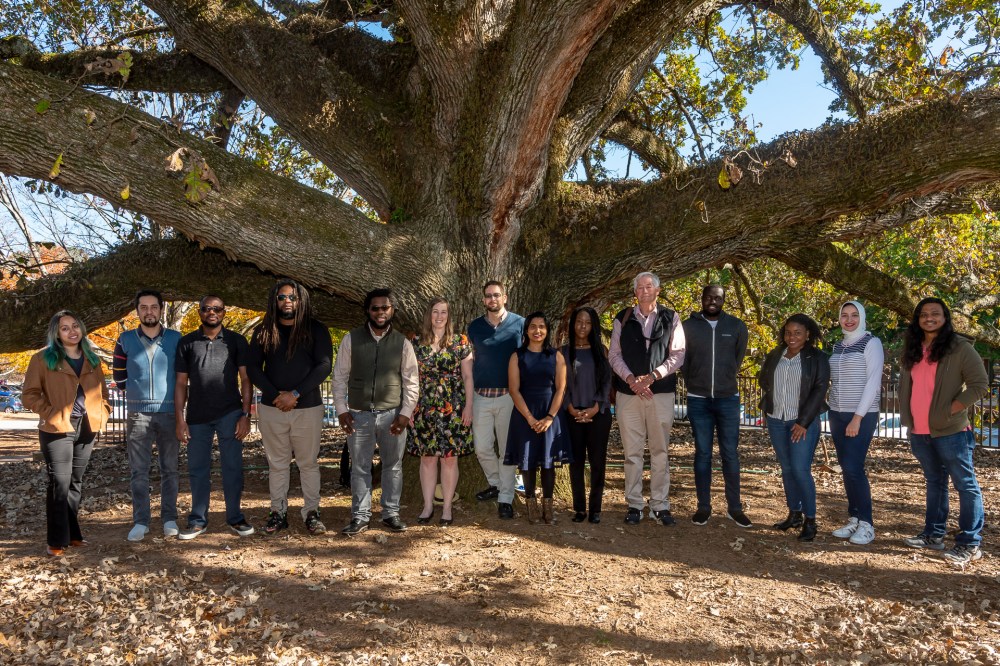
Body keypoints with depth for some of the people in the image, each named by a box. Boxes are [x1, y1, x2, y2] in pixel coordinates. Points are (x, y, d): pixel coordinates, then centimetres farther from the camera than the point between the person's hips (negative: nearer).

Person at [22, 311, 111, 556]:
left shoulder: (92, 359, 11)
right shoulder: (43, 359, -4)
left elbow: (102, 391, 18)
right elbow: (29, 395, -4)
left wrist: (102, 414, 4)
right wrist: (50, 414, -14)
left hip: (86, 428, 5)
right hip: (57, 429, -5)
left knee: (76, 482, 13)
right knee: (60, 483, -5)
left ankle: (72, 533, 23)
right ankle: (56, 540, 2)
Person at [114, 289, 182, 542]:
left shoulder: (175, 339, 3)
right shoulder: (126, 339, 4)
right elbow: (118, 372, 14)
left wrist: (176, 396, 6)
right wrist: (133, 390, 12)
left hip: (169, 412, 0)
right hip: (138, 414, 1)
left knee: (169, 469, 6)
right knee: (139, 471, 3)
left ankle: (169, 519, 15)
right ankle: (140, 521, 11)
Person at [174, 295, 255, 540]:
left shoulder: (236, 341, 5)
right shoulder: (186, 342, 8)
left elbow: (245, 379, 2)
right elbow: (181, 383, 8)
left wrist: (245, 415, -5)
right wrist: (180, 419, 1)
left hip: (229, 414, -2)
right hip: (197, 416, 2)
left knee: (232, 467, 2)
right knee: (197, 469, 7)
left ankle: (235, 518, 13)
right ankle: (198, 521, 19)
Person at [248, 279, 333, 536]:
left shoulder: (316, 330, 0)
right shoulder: (263, 332, 6)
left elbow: (324, 366, -8)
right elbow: (253, 368, 3)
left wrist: (295, 394, -15)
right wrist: (276, 395, -11)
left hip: (308, 407, -2)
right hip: (271, 408, 2)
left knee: (308, 463, 5)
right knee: (277, 463, 10)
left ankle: (311, 512, 13)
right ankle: (278, 513, 18)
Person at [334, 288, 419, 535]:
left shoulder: (402, 343, 1)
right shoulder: (351, 339, 0)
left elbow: (411, 381, 2)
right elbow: (340, 376, 3)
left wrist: (405, 413, -5)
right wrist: (342, 410, -3)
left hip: (392, 415, 0)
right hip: (359, 415, 0)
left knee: (393, 466, 10)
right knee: (360, 468, 7)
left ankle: (391, 513, 23)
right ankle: (360, 517, 18)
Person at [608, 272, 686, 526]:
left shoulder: (670, 319, 5)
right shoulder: (623, 319, 7)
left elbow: (678, 355, -1)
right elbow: (614, 355, 5)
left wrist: (651, 377, -12)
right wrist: (631, 380, -10)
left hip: (661, 392, 0)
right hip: (628, 392, 1)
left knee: (660, 451, 4)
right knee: (632, 452, 4)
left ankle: (660, 504, 13)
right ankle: (634, 504, 13)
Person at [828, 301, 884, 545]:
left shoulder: (871, 343, -6)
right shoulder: (838, 346, 13)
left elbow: (873, 382, -12)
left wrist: (858, 417, -17)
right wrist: (832, 411, 8)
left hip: (862, 415, -6)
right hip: (837, 414, 6)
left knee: (854, 468, -11)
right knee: (846, 469, 6)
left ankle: (866, 525, -1)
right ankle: (854, 519, 14)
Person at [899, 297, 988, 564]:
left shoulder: (959, 348, -7)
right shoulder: (913, 350, 12)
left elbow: (979, 384, -11)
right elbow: (905, 385, 19)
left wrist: (951, 410, -15)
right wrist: (907, 419, 10)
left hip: (950, 431, -6)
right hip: (919, 432, 7)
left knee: (965, 485, 0)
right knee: (934, 482, 16)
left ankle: (970, 544, 5)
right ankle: (933, 534, 24)